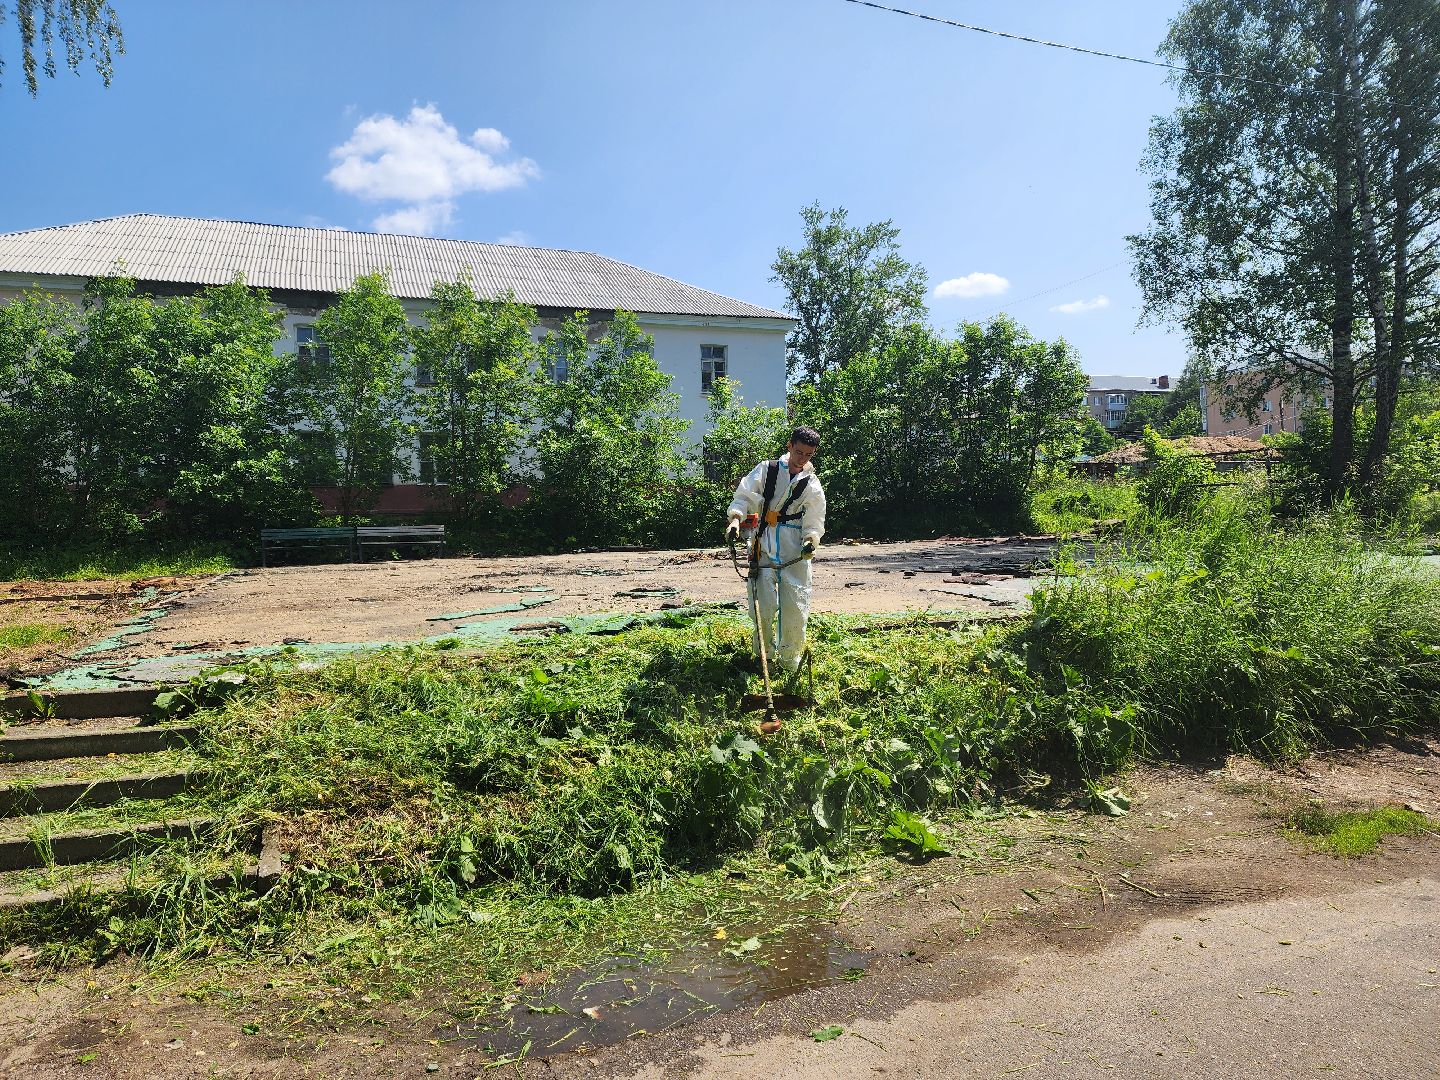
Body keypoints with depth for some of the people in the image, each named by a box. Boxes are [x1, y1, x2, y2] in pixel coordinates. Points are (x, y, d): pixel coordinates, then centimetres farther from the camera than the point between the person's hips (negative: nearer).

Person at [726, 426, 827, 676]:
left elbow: (814, 523, 6)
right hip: (764, 546, -1)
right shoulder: (766, 470, 3)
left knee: (796, 606, -2)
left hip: (795, 552, 1)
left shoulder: (812, 486, 6)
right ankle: (765, 653, 16)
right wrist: (735, 518, -17)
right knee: (764, 604, -7)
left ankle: (789, 658, 16)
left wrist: (811, 540, -14)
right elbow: (744, 497, 1)